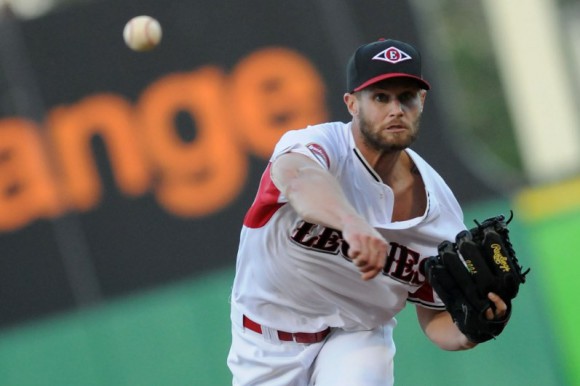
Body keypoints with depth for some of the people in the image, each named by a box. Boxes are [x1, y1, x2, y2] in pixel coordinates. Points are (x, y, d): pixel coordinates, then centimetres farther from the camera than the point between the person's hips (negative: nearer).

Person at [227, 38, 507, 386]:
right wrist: (351, 222, -71)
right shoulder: (322, 144, -22)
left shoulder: (441, 210, -10)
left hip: (357, 335, 1)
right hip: (267, 345, -1)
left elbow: (435, 316, 1)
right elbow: (299, 177, -49)